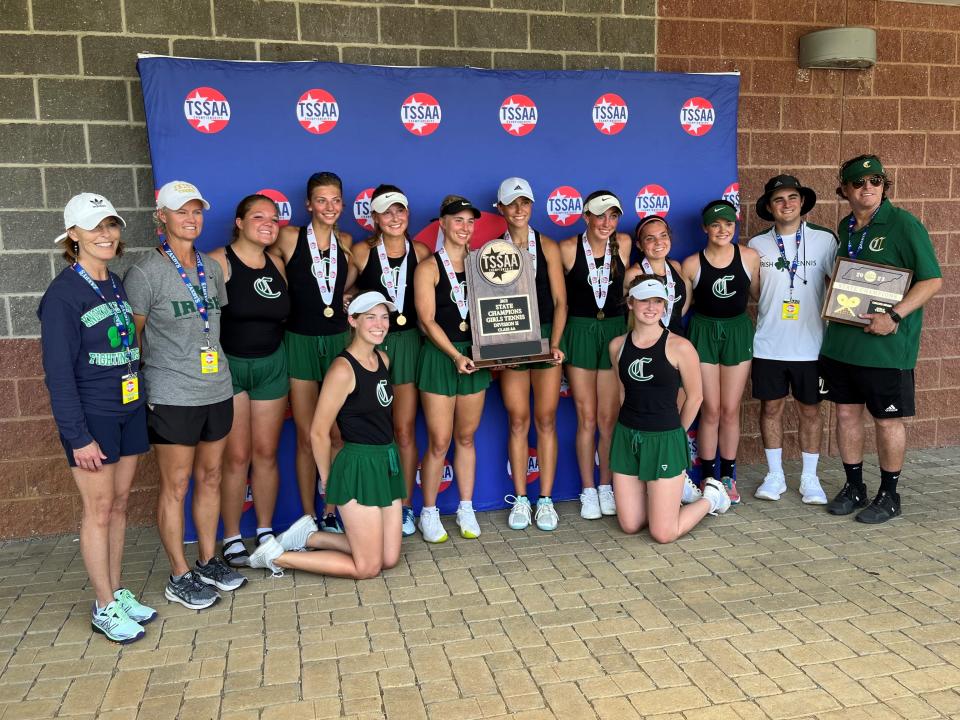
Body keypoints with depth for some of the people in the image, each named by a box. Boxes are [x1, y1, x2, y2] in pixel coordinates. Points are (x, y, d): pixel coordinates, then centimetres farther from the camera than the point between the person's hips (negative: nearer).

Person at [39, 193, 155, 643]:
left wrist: (144, 404, 7)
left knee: (119, 505, 14)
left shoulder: (116, 286, 9)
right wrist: (78, 436, -16)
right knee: (99, 511, 3)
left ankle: (117, 593, 27)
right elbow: (58, 372, -14)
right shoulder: (64, 293, -12)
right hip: (91, 418, -6)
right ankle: (104, 608, 17)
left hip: (130, 411, 6)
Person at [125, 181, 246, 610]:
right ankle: (179, 577, 15)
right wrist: (144, 387, -7)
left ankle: (208, 562, 28)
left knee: (210, 478, 14)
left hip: (217, 391, 6)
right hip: (172, 397, -6)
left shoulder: (212, 267, 10)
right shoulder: (145, 272, -8)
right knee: (175, 486, 3)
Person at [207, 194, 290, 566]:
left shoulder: (277, 263, 6)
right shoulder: (219, 261, -11)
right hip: (228, 365, -4)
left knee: (266, 453, 9)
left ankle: (265, 531, 23)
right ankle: (232, 538, 14)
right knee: (237, 456, 0)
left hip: (271, 365, 4)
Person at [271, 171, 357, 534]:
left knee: (337, 435, 5)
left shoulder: (345, 241, 6)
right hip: (301, 342, -3)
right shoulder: (290, 237, -6)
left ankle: (331, 514, 19)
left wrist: (355, 259, 3)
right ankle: (309, 519, 16)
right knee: (306, 437, 4)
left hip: (339, 340, 3)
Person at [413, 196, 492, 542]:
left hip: (474, 357, 4)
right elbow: (427, 321, -10)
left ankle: (466, 508, 23)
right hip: (439, 357, -4)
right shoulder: (429, 267, -3)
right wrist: (455, 355, -18)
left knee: (466, 437, 12)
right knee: (439, 442, -1)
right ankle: (429, 513, 14)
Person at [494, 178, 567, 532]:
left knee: (546, 419, 3)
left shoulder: (547, 247, 4)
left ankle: (546, 500, 12)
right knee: (518, 421, 3)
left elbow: (560, 301, 2)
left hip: (546, 336, 0)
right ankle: (520, 499, 14)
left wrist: (555, 344, -10)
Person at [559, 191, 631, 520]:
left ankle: (606, 487, 21)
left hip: (615, 330, 2)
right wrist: (559, 338, -1)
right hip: (579, 331, -2)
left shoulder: (623, 243, 0)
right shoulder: (567, 248, -8)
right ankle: (588, 492, 16)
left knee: (609, 419, 5)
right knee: (587, 418, 3)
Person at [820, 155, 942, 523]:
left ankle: (889, 495, 21)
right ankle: (853, 488, 26)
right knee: (847, 412, 11)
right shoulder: (845, 228, 11)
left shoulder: (903, 224, -8)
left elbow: (932, 279, -11)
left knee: (888, 420, 5)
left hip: (886, 344, -6)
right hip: (841, 339, 6)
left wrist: (894, 316, -21)